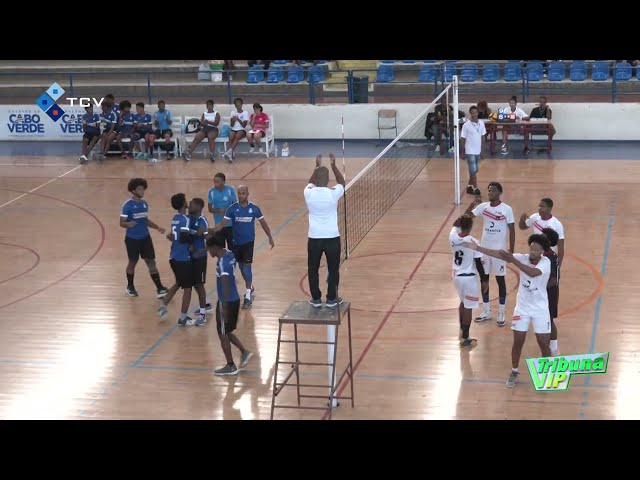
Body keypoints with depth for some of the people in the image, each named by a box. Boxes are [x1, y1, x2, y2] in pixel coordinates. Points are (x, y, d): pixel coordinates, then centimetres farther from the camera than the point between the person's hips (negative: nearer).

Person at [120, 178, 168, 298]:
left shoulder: (144, 204, 6)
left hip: (145, 237, 5)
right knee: (132, 262, 10)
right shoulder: (128, 205, -14)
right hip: (132, 239, -5)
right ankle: (130, 287, 29)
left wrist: (157, 227, 9)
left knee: (151, 262, 2)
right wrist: (128, 224, -35)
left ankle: (159, 288, 0)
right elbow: (122, 223, -14)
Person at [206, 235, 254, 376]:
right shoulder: (230, 255, 3)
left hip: (227, 302, -9)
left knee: (223, 335, 4)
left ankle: (230, 366, 13)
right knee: (227, 332, 22)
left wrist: (224, 307, -26)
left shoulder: (222, 263, -24)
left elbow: (226, 286, -28)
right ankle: (244, 352, 19)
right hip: (235, 299, 9)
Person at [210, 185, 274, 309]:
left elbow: (263, 223, 5)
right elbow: (223, 223, -13)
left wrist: (270, 237, 8)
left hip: (248, 242, -3)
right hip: (236, 242, 3)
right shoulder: (232, 208, -7)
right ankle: (250, 288, 39)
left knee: (247, 266, -11)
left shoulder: (254, 208, -8)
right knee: (241, 267, 16)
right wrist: (212, 230, -31)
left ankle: (248, 297, -9)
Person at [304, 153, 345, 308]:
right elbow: (342, 182, 9)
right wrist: (333, 165, 8)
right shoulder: (333, 193, -13)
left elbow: (311, 182, 17)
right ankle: (331, 299, 18)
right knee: (333, 269, 12)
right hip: (332, 237, -1)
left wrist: (317, 166, 18)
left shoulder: (308, 193, -8)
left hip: (314, 238, 1)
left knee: (313, 270, 14)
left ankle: (316, 299, 18)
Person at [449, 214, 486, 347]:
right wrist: (484, 280, -4)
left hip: (456, 276, 6)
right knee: (468, 307, 4)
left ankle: (462, 330, 42)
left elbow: (455, 226, 17)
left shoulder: (453, 236, -9)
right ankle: (465, 339, 9)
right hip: (469, 278, -6)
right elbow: (478, 263, -15)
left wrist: (463, 218, 20)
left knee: (463, 302, 27)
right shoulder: (473, 242, -22)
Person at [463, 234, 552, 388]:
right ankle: (514, 372, 23)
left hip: (540, 309, -2)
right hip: (522, 307, 2)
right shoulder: (523, 258, -11)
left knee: (544, 343, 3)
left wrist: (513, 260, -41)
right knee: (518, 341, 5)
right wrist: (477, 247, -25)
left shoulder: (546, 262, -19)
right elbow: (499, 254, -17)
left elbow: (533, 273, -39)